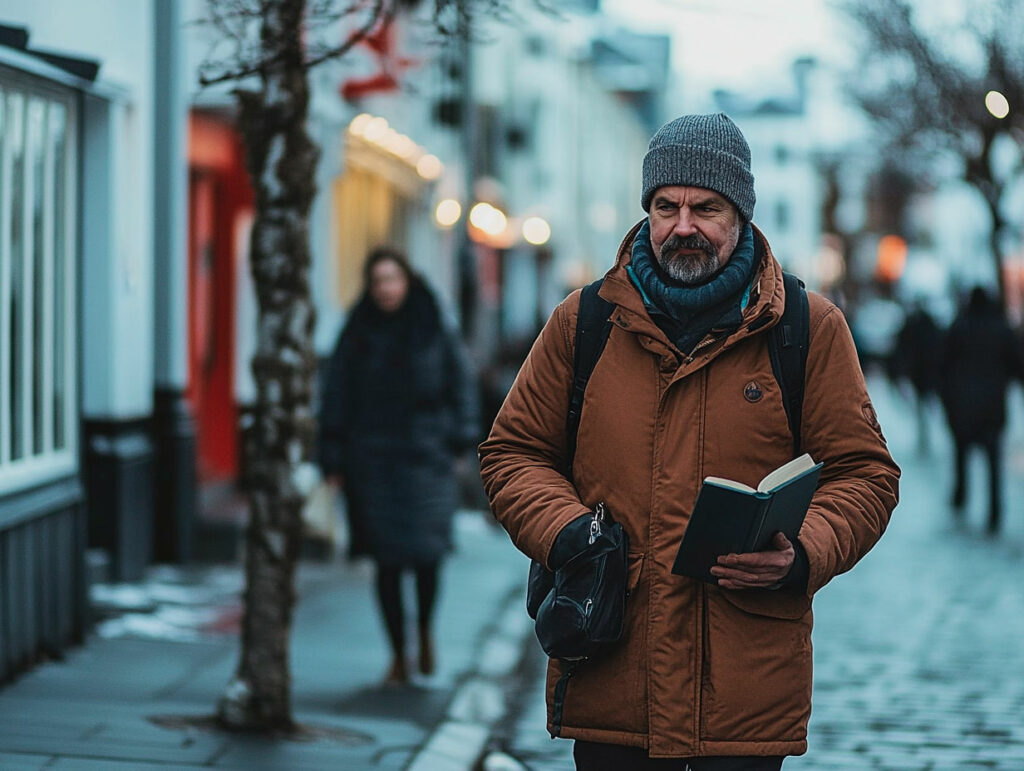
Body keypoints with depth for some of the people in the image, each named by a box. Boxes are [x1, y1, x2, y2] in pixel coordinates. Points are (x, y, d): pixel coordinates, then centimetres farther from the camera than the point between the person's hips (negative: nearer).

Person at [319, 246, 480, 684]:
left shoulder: (434, 332, 4)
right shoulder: (356, 336, 4)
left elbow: (460, 382, 4)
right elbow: (336, 396, 3)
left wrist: (460, 438, -7)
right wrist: (334, 462, -3)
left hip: (425, 455, 0)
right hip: (373, 459, 1)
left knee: (427, 552, -9)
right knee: (387, 559, 0)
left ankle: (425, 631, 19)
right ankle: (398, 654, 12)